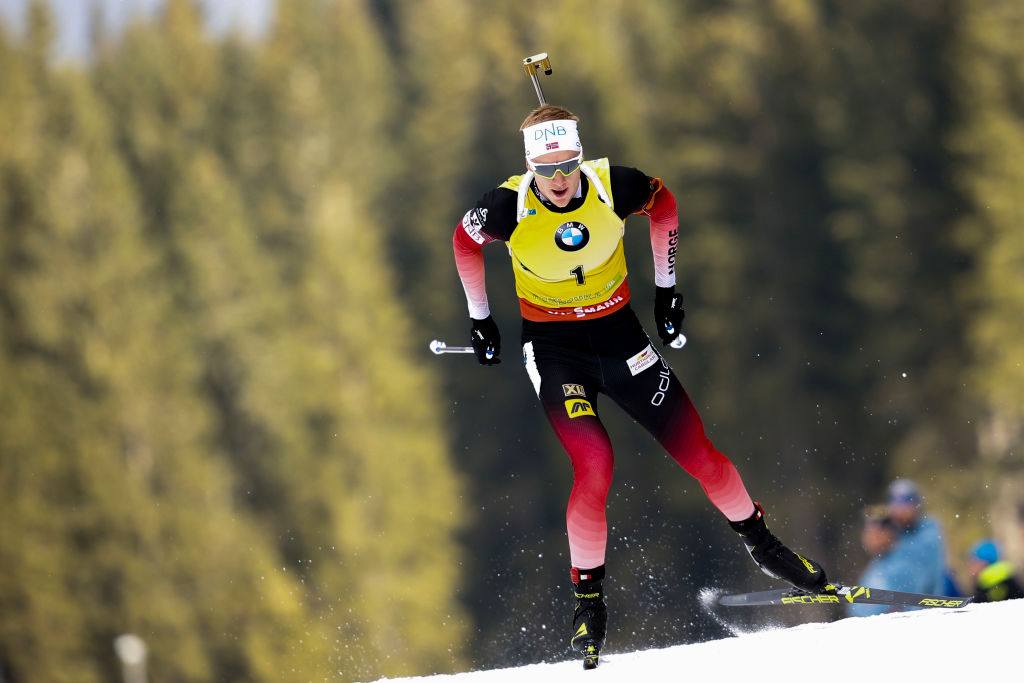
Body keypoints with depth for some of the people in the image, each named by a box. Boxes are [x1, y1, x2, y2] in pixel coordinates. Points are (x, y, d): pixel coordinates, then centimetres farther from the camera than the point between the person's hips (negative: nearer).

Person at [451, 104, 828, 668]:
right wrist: (479, 319, 8)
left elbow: (663, 203, 4)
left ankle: (760, 543, 27)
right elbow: (464, 242, 1)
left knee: (698, 452, 1)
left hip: (618, 333, 2)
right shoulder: (509, 207, -22)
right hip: (554, 348, -2)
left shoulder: (614, 187, -19)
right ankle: (588, 600, -7)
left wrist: (666, 286, 9)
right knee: (594, 464, -22)